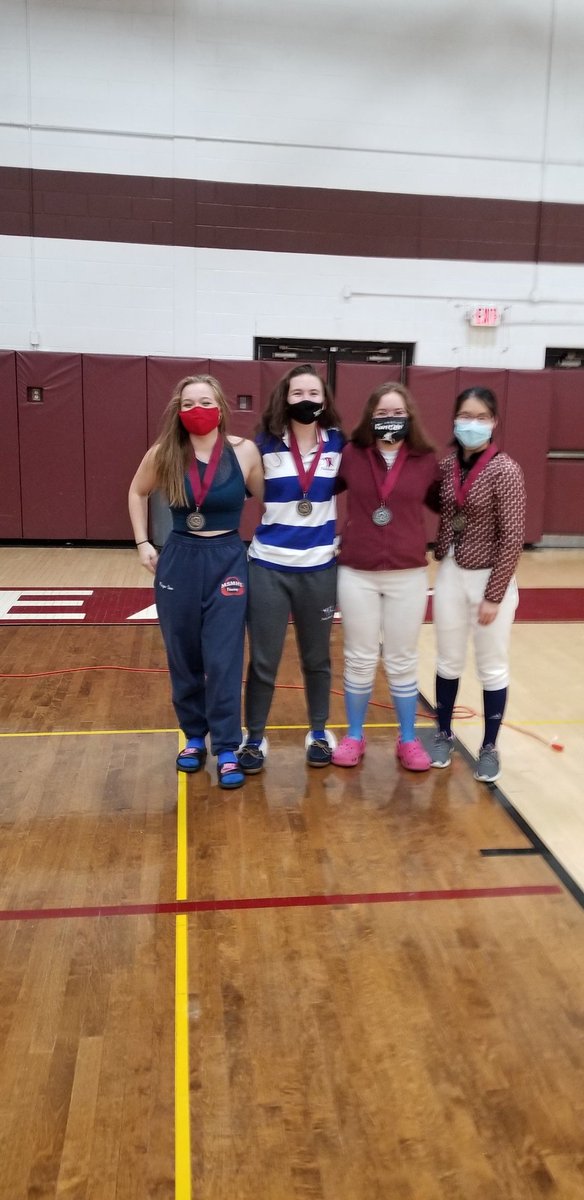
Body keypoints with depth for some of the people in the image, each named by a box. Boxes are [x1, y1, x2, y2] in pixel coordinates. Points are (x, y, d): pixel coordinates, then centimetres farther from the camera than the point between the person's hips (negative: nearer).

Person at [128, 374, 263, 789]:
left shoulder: (244, 451, -8)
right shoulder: (164, 455, -2)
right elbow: (138, 492, 16)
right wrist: (142, 543, 10)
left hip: (227, 561, -2)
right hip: (178, 561, 3)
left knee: (224, 660, -2)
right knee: (183, 659, 11)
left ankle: (228, 750, 9)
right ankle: (194, 737, 29)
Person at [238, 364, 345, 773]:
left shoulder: (338, 444, 1)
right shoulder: (266, 445, -3)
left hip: (319, 568, 1)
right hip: (268, 566, -1)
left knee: (316, 657, 13)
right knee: (263, 659, 4)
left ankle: (319, 732, 30)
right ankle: (254, 738, 19)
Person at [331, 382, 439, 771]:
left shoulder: (427, 460, -1)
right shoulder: (351, 455, -3)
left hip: (408, 575, 0)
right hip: (357, 573, 0)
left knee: (403, 661, 11)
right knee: (360, 659, 11)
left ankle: (408, 739, 26)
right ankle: (354, 736, 27)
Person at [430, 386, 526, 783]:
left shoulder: (505, 470, -14)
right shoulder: (447, 466, 1)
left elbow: (512, 537, -16)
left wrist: (494, 596, -16)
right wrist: (441, 561, 2)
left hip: (490, 579, -4)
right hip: (450, 575, 5)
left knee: (492, 668, 10)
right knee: (449, 662, 16)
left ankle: (489, 747, 25)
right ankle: (444, 734, 34)